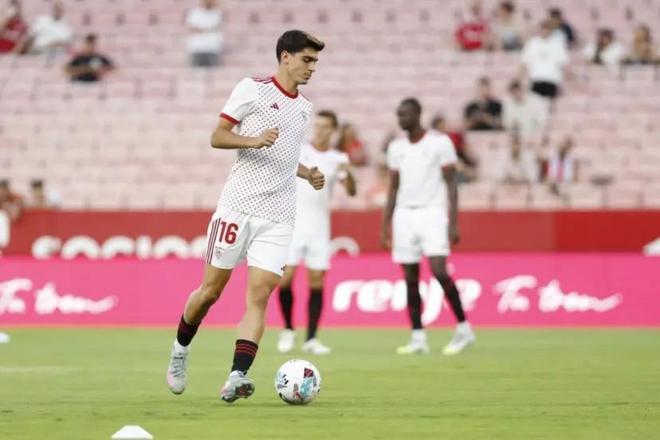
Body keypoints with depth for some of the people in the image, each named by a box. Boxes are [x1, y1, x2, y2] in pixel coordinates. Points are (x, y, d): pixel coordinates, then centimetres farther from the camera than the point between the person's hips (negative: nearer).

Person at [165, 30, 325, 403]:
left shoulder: (305, 109, 17)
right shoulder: (252, 89, -2)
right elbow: (217, 137, -5)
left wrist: (308, 174, 11)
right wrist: (254, 140, -21)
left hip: (278, 218, 4)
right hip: (239, 207, -4)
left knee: (259, 295, -11)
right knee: (212, 289, 3)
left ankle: (237, 377, -18)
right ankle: (180, 349, 28)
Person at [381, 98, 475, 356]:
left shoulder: (439, 143, -4)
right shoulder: (396, 148, 12)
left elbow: (451, 184, -5)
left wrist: (453, 223, -11)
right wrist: (385, 224, 13)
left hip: (432, 212, -5)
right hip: (404, 215, 5)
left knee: (439, 270, -17)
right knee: (410, 278, 1)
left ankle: (463, 328, -4)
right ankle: (418, 338, 4)